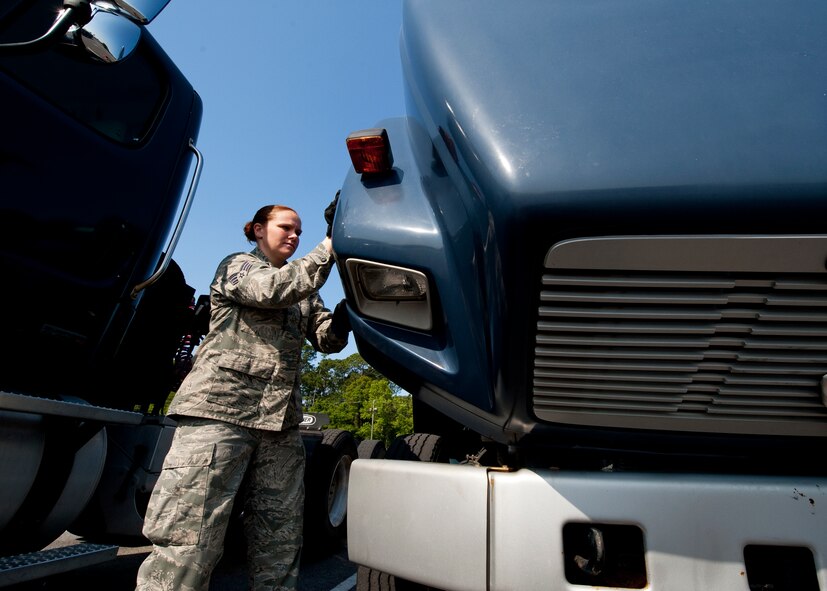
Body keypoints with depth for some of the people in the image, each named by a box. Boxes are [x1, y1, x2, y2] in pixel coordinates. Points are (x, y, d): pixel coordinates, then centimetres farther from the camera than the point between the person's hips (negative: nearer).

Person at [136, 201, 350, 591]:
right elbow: (275, 289, -14)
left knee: (279, 549, 4)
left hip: (280, 420, 6)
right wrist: (330, 244, -16)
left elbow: (328, 340, 12)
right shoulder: (237, 266, 8)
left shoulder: (304, 293, 25)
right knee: (186, 546, -9)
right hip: (220, 411, -6)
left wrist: (346, 309, -6)